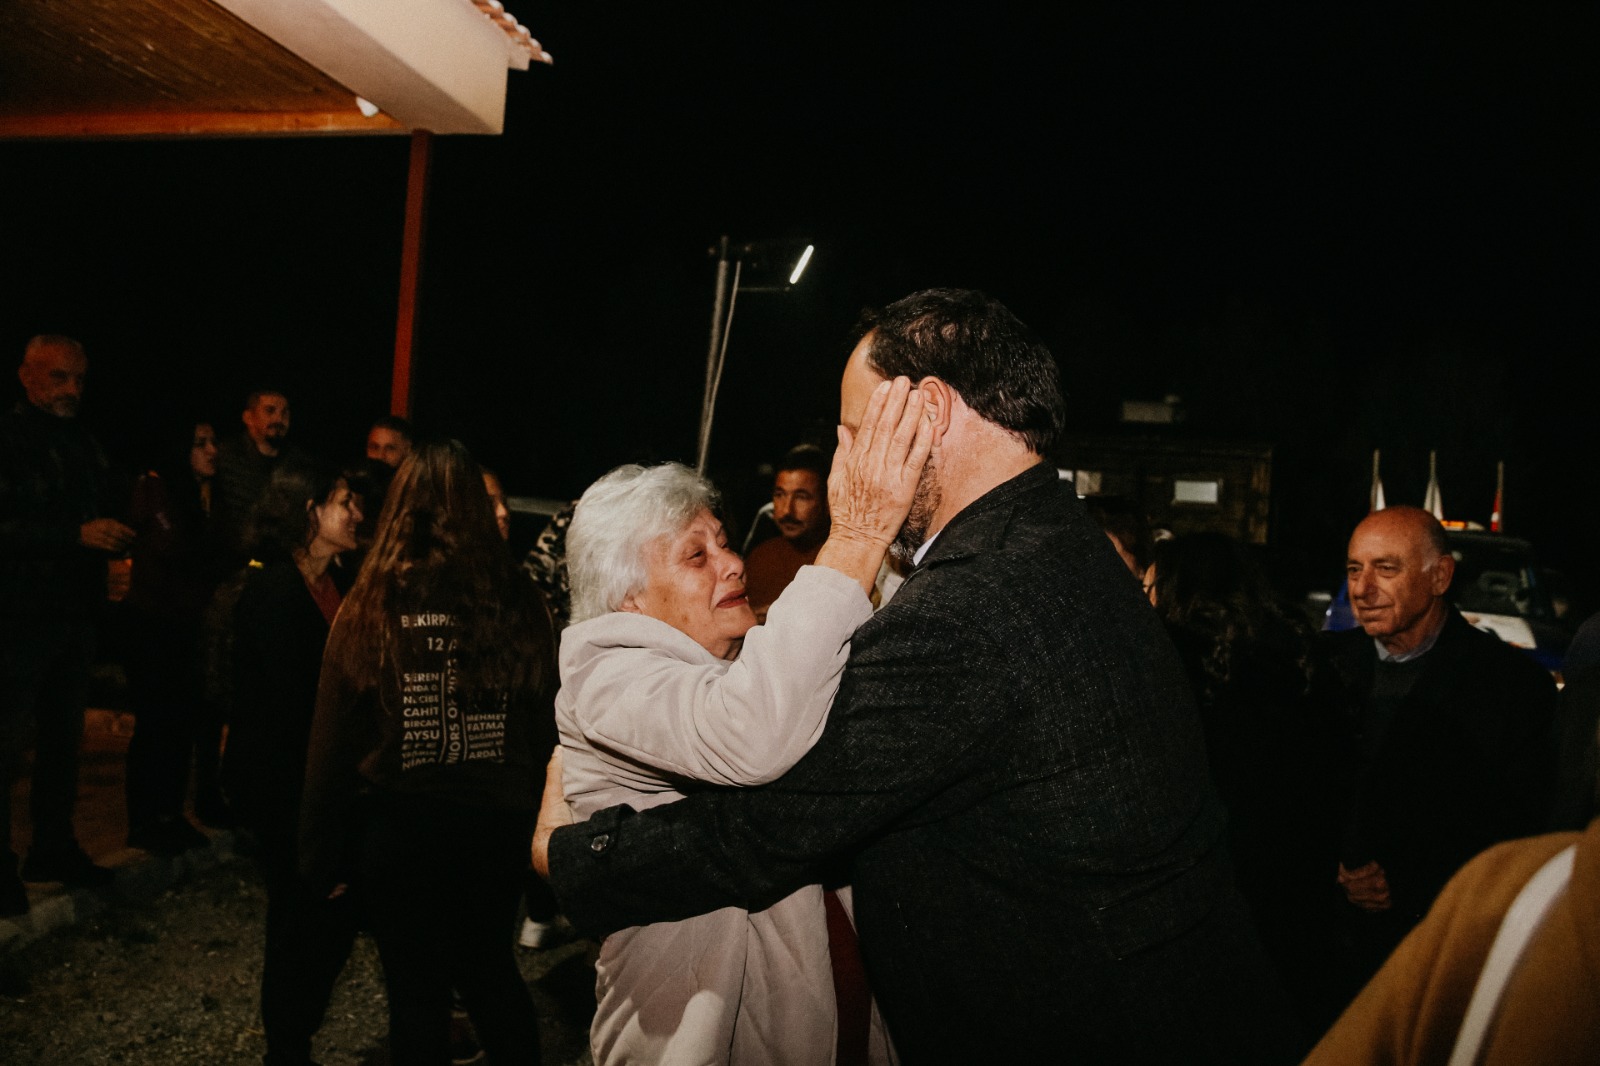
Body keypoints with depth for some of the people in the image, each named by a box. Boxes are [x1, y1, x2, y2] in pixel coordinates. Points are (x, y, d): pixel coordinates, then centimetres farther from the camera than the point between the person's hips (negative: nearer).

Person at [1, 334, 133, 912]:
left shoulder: (82, 443, 13)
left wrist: (113, 535, 0)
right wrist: (77, 534, -23)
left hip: (74, 613, 7)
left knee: (63, 735, 14)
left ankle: (54, 847, 26)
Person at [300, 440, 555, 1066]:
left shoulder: (374, 607, -12)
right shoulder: (518, 604, -8)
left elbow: (333, 742, -8)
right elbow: (546, 729, -4)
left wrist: (321, 853, 2)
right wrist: (526, 811, 8)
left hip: (401, 830, -2)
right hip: (497, 825, 2)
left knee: (417, 990, 16)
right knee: (491, 971, 25)